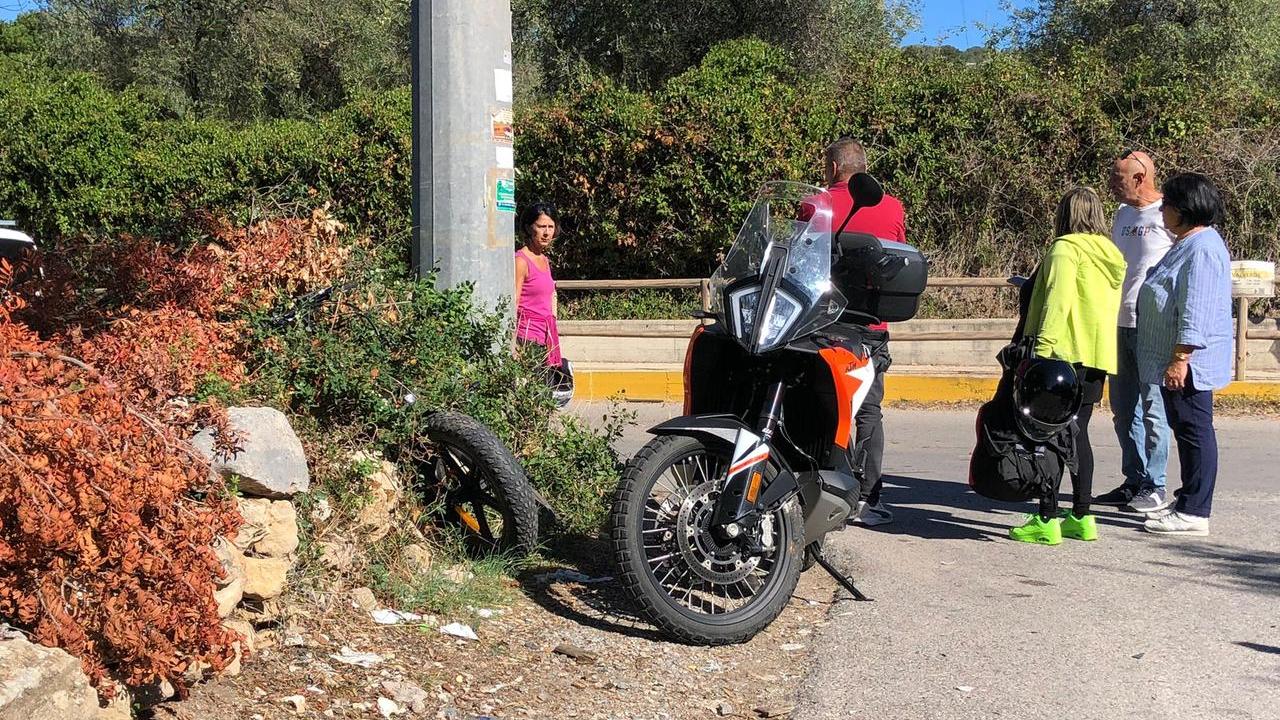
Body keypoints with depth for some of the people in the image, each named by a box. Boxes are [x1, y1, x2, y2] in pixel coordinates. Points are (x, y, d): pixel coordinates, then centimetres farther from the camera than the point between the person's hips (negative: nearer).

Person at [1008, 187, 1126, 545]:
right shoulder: (1111, 254, 16)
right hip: (1099, 356, 8)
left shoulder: (1065, 249, -8)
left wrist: (1043, 348, -23)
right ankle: (1081, 516, 18)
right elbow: (1109, 306, 18)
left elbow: (1057, 301, -19)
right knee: (1077, 433, 15)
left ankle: (1046, 520, -7)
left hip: (1068, 353, -8)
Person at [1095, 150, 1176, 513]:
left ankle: (1155, 487, 6)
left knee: (1152, 409, -2)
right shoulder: (1123, 213, 14)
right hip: (1120, 323, 8)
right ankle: (1134, 481, 21)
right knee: (1123, 408, 11)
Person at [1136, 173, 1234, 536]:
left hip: (1188, 363, -11)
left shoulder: (1202, 249, -18)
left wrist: (1180, 359, -25)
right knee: (1186, 430, 15)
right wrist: (1172, 359, 27)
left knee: (1194, 429, -6)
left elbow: (1196, 312, -24)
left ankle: (1194, 513, -2)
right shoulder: (1186, 244, 16)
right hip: (1175, 359, 11)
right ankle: (1188, 502, 24)